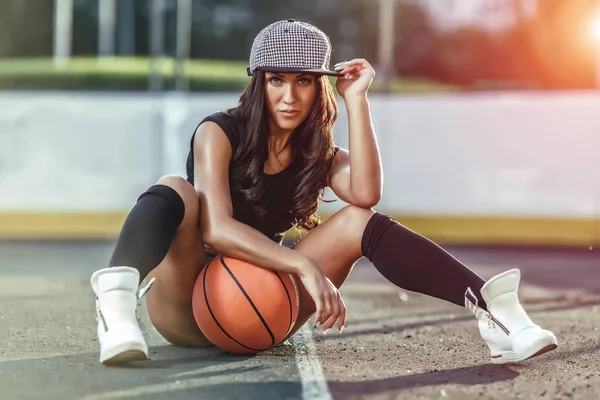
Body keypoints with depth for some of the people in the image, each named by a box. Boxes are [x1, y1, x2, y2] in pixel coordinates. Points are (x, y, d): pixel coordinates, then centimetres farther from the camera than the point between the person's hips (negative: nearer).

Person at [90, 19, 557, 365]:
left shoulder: (317, 153, 7)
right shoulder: (219, 132, -8)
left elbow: (366, 194, -16)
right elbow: (215, 229, -23)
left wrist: (356, 100, -14)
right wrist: (305, 267, -34)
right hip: (185, 308, -4)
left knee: (359, 222, -14)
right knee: (176, 191, -30)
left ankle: (487, 303, -29)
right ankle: (115, 298, -55)